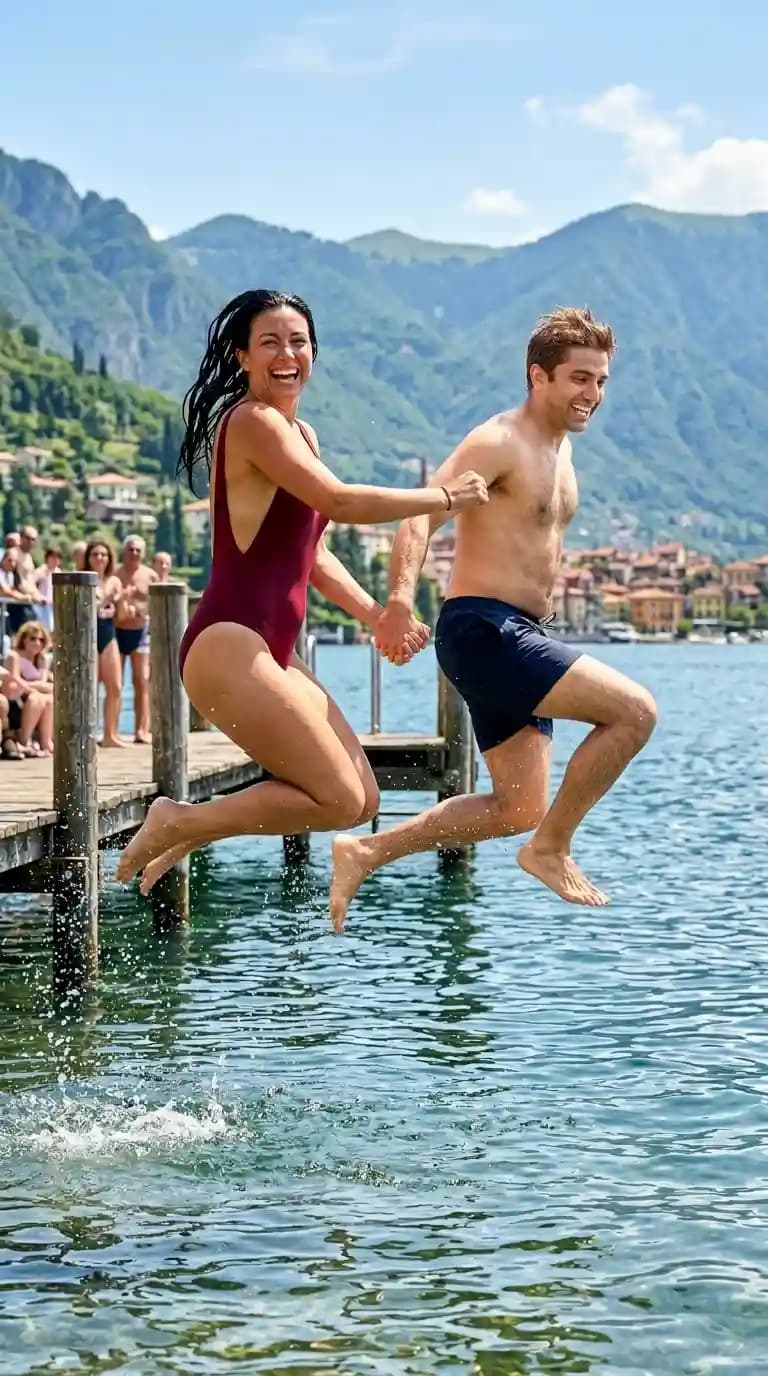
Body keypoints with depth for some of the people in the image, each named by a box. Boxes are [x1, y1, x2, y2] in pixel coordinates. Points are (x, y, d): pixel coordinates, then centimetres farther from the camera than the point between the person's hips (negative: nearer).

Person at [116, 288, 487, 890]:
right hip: (230, 646, -10)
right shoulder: (252, 421, -11)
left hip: (274, 653, 10)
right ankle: (180, 821, 1)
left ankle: (189, 830, 17)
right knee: (340, 799, -10)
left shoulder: (301, 433, 18)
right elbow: (339, 501, -18)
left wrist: (378, 616, 16)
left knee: (363, 800, 10)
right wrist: (444, 497, -6)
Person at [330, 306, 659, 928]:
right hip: (483, 629, -10)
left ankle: (365, 853, 17)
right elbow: (420, 515, -24)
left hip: (518, 637, 10)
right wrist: (400, 601, -38)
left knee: (519, 809, 11)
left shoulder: (561, 447, 16)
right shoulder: (499, 442, -12)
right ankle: (551, 848, -4)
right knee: (635, 710, -18)